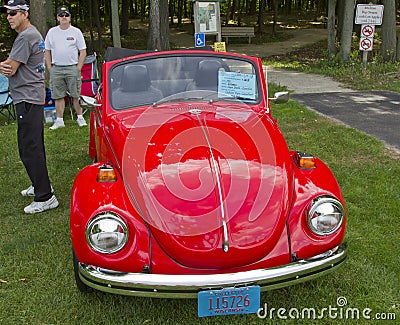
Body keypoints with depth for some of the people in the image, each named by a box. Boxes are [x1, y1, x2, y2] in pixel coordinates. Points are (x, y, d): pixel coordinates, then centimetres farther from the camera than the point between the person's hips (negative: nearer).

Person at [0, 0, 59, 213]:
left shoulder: (25, 37, -16)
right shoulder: (34, 34, 18)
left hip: (27, 99, -11)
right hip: (34, 97, 11)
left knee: (29, 149, -10)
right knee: (34, 146, 19)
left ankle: (45, 197, -7)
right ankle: (40, 184, 32)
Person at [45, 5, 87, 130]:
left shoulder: (76, 32, 3)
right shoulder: (51, 32, 10)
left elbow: (83, 52, 2)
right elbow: (47, 51, 14)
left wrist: (78, 68, -5)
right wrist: (49, 68, 5)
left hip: (72, 68, -2)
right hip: (56, 69, 2)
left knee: (76, 95, -1)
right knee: (58, 96, 4)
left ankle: (80, 117, 11)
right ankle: (59, 120, 11)